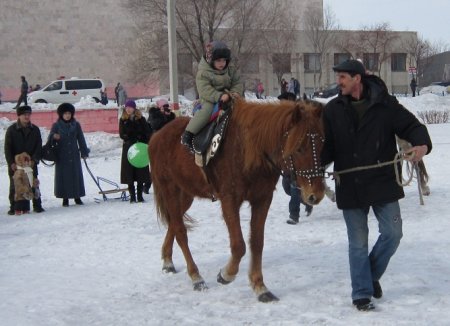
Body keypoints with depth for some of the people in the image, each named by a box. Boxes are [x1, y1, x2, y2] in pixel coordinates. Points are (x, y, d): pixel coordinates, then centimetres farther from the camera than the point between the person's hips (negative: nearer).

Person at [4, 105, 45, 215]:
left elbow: (39, 146, 3)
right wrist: (11, 163, -11)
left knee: (34, 184, 4)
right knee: (14, 185, 3)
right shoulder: (11, 130, -2)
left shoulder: (35, 129, 4)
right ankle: (13, 207, 11)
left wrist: (34, 160, -9)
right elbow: (7, 148, -3)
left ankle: (37, 205, 12)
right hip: (15, 164, -1)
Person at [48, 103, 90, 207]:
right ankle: (65, 198, 4)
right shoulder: (56, 125, 2)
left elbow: (81, 139, 10)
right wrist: (53, 136, -27)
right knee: (63, 176, -2)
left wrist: (84, 152, 6)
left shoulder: (76, 125, 7)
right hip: (61, 156, -2)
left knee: (76, 175, 3)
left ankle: (77, 196, 12)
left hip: (74, 155, 2)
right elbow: (50, 138, -3)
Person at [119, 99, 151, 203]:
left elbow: (147, 133, 0)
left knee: (141, 171, 0)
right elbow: (122, 134, -1)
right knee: (129, 172, -2)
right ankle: (132, 196, 4)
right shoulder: (123, 120, 6)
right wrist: (132, 140, -14)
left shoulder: (141, 119, 2)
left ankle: (140, 195, 7)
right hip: (128, 148, 1)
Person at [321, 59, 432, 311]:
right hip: (350, 186, 1)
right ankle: (362, 293, 18)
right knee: (358, 242, 6)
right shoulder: (333, 110, 1)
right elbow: (327, 146, 2)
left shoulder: (385, 105, -4)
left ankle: (373, 274, 30)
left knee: (392, 233, 3)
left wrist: (422, 144, -26)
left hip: (383, 183, 0)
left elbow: (411, 125, -5)